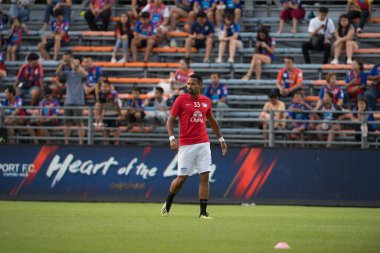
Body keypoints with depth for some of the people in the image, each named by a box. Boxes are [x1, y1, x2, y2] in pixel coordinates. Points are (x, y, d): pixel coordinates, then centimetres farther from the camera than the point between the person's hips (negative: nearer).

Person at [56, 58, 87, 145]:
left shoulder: (80, 74, 1)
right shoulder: (68, 73, 10)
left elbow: (85, 74, -22)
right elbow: (58, 73, -4)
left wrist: (77, 65, -27)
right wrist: (62, 64, -20)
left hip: (78, 102, -4)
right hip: (68, 101, 4)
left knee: (79, 122, -5)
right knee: (67, 122, 6)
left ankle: (81, 141, -4)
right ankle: (66, 141, 12)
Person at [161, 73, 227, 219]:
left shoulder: (206, 101, 9)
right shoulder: (181, 100, -3)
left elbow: (212, 121, 23)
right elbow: (170, 120, -1)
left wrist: (221, 139, 26)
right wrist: (172, 138, -15)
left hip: (203, 144, 3)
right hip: (186, 145, -3)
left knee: (205, 176, -5)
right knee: (182, 177, 0)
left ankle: (203, 212, -2)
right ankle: (168, 203, 27)